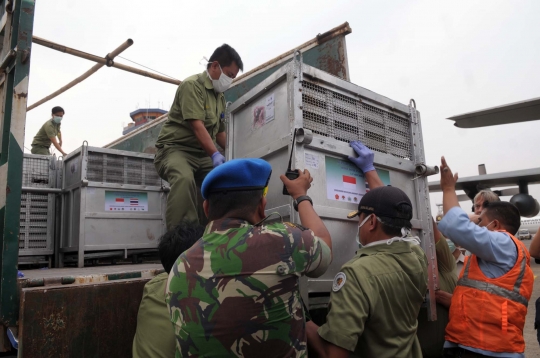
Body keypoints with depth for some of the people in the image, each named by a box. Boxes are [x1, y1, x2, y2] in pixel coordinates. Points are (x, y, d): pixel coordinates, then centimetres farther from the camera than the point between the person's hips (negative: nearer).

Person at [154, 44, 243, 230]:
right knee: (184, 178, -38)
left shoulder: (220, 96, 18)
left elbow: (220, 132, 25)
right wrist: (215, 154, -31)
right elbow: (197, 126, -21)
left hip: (202, 155, 8)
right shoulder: (192, 84, -8)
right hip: (175, 148, -7)